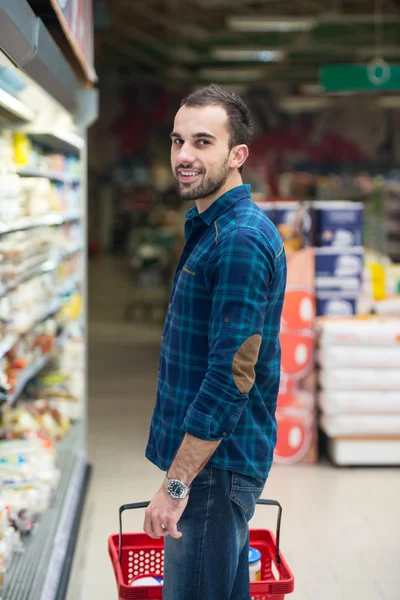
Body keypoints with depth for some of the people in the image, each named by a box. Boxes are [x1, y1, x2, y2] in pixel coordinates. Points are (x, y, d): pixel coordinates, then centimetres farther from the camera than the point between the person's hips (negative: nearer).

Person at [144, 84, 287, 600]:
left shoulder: (240, 239, -20)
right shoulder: (209, 227, 12)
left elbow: (233, 374, -25)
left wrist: (176, 483, -22)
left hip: (216, 462, -10)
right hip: (214, 456, 10)